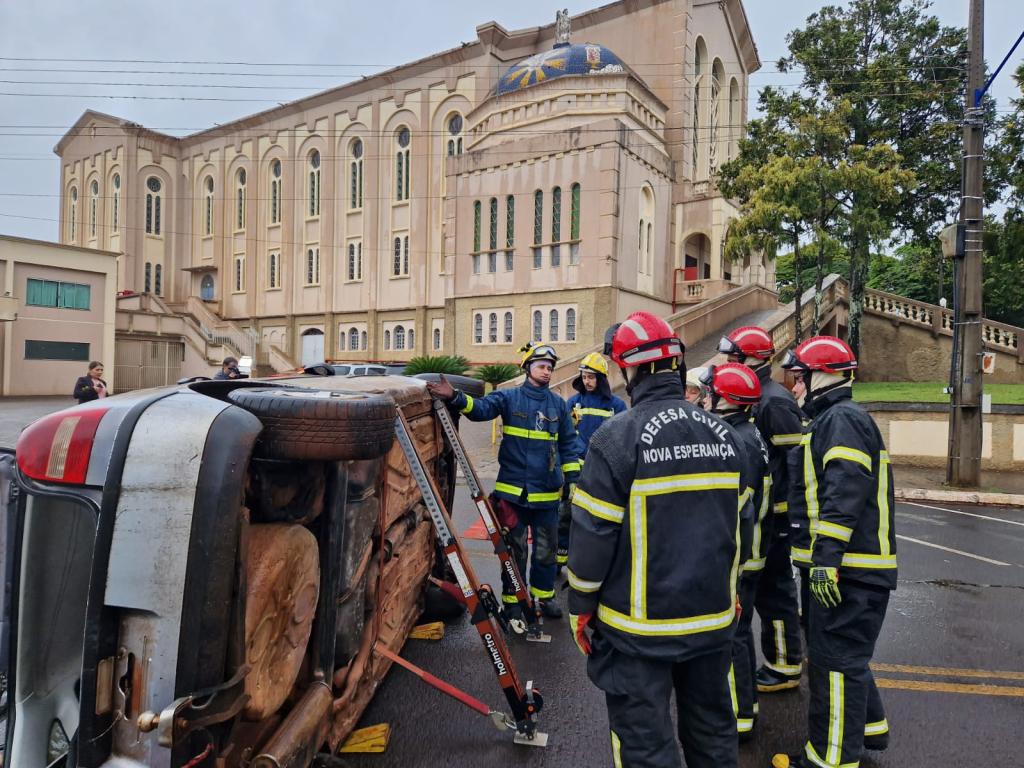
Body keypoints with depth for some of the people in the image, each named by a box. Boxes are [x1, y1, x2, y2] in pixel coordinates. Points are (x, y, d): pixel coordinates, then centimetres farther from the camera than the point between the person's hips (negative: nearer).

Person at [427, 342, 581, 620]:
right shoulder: (508, 397, -3)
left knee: (546, 549, 14)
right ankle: (512, 598, 25)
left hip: (547, 492, 3)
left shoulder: (558, 404, 5)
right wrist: (454, 397, -39)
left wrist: (572, 479, 8)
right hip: (512, 490, -2)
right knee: (514, 549, 10)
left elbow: (568, 444, 12)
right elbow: (481, 407, -21)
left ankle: (544, 595, 32)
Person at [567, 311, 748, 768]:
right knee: (712, 728, 23)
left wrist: (580, 607, -3)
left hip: (641, 626, -6)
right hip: (714, 617, 6)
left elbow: (592, 533, -16)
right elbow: (736, 524, 11)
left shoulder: (618, 437, -18)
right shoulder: (723, 434, 1)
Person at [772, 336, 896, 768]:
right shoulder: (833, 418, 18)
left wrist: (826, 557, -27)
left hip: (850, 565, -11)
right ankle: (869, 726, 39)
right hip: (856, 561, 11)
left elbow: (844, 493, -25)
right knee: (842, 651, 23)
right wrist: (825, 555, 27)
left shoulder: (842, 419, -15)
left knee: (836, 659, -1)